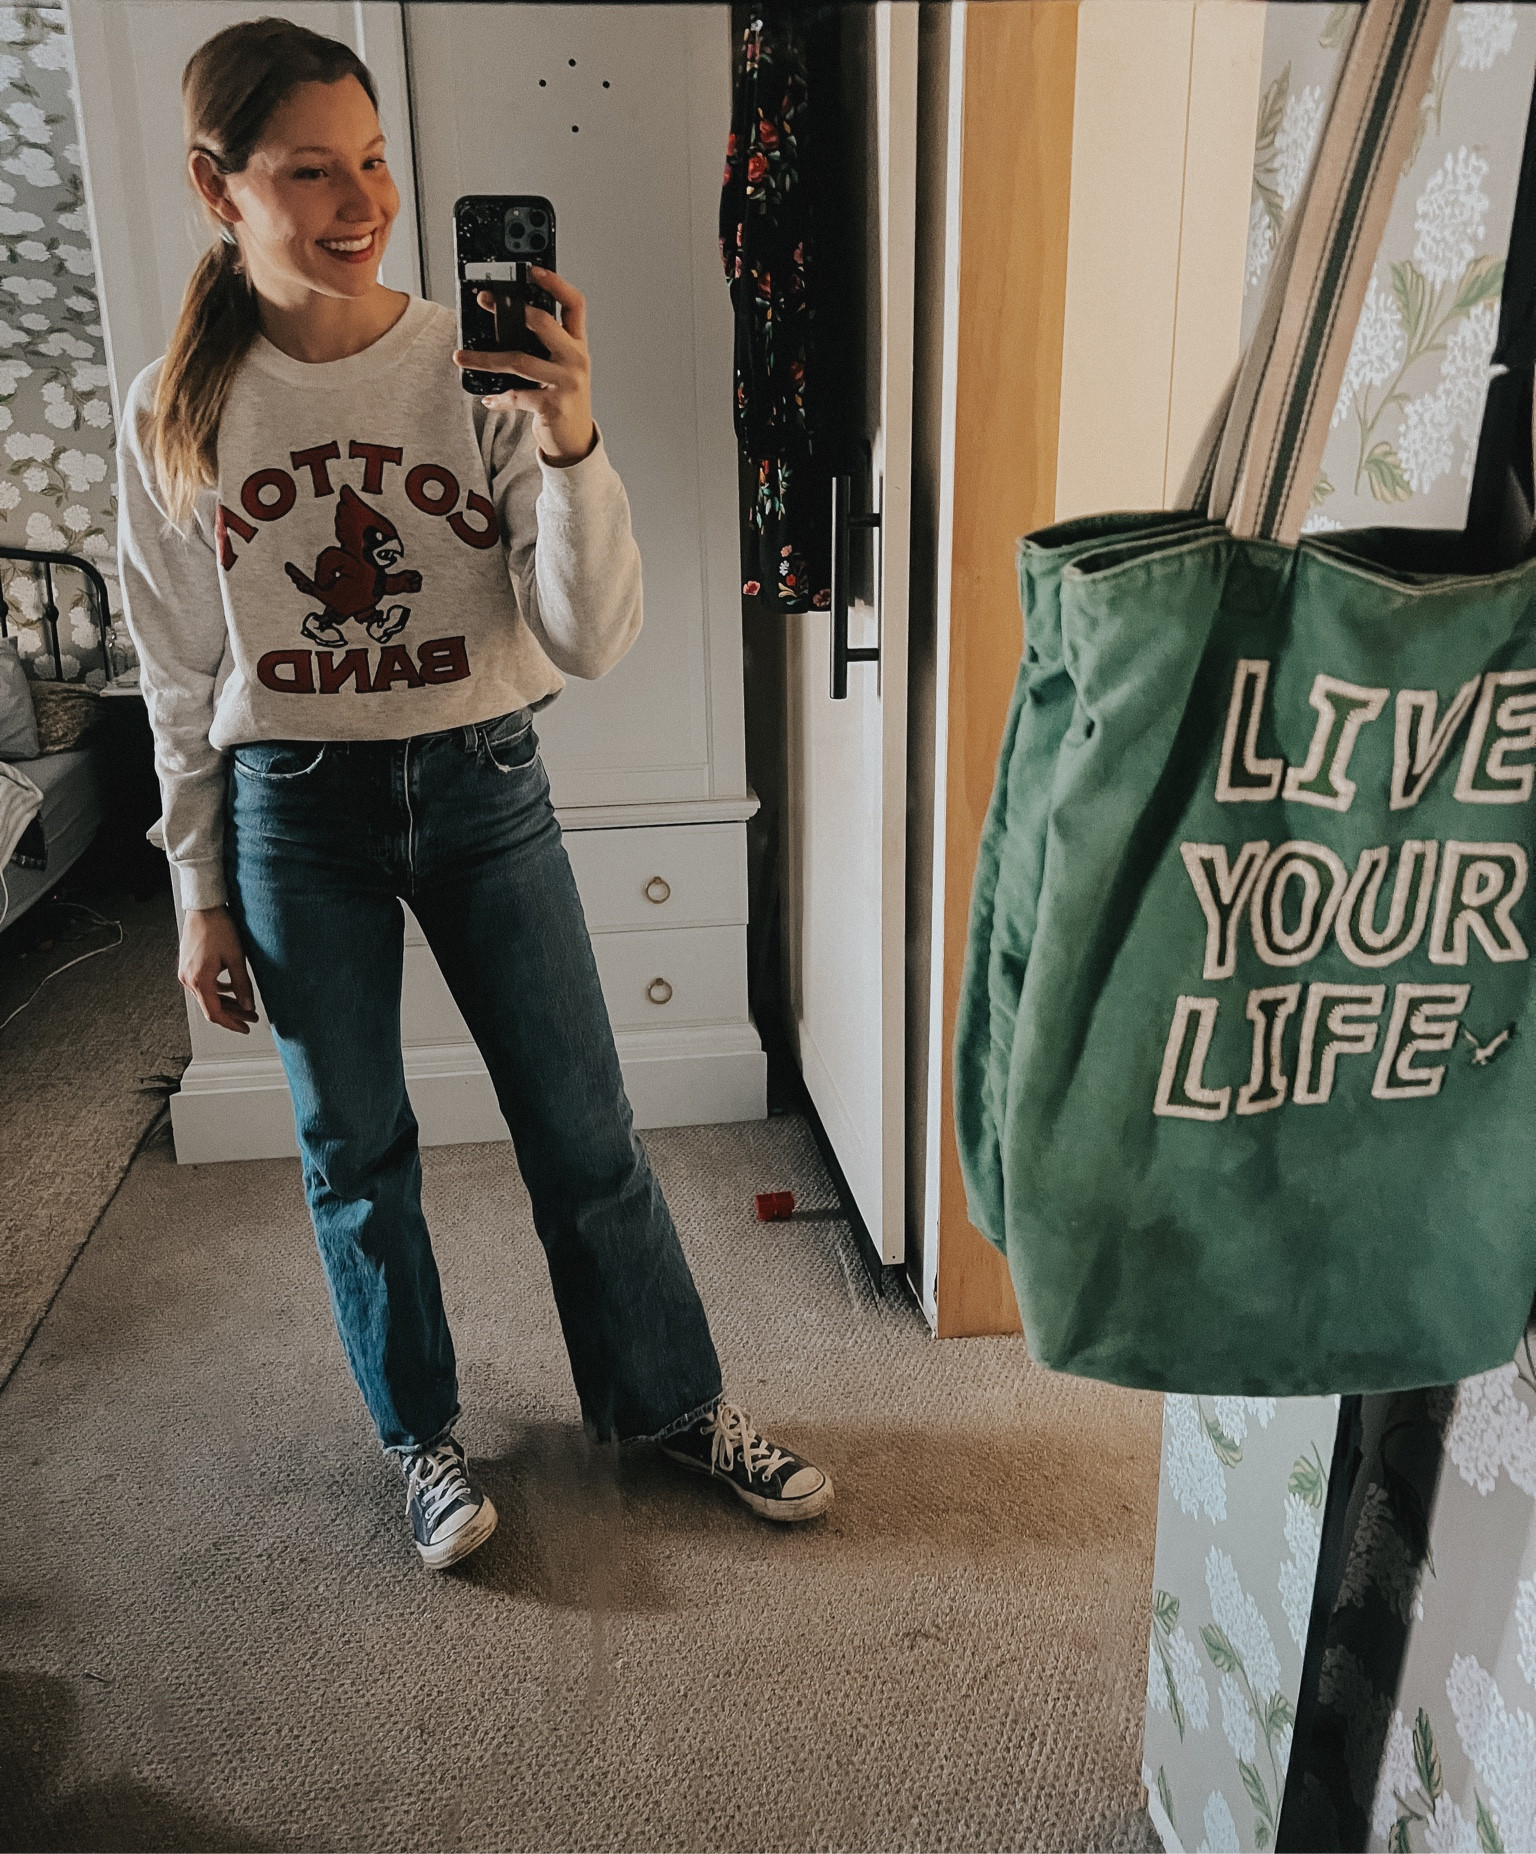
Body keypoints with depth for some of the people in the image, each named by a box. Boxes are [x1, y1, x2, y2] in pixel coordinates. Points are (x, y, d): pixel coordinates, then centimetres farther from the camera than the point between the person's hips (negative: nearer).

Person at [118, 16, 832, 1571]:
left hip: (483, 788, 0)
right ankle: (421, 1436, 36)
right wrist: (202, 892, 5)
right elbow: (179, 681, 4)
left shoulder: (483, 371, -8)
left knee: (584, 1132, 8)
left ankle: (673, 1401, 31)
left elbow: (591, 642, -14)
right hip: (295, 812, 1)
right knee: (355, 1152, 13)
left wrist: (570, 441, -27)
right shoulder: (178, 414, -4)